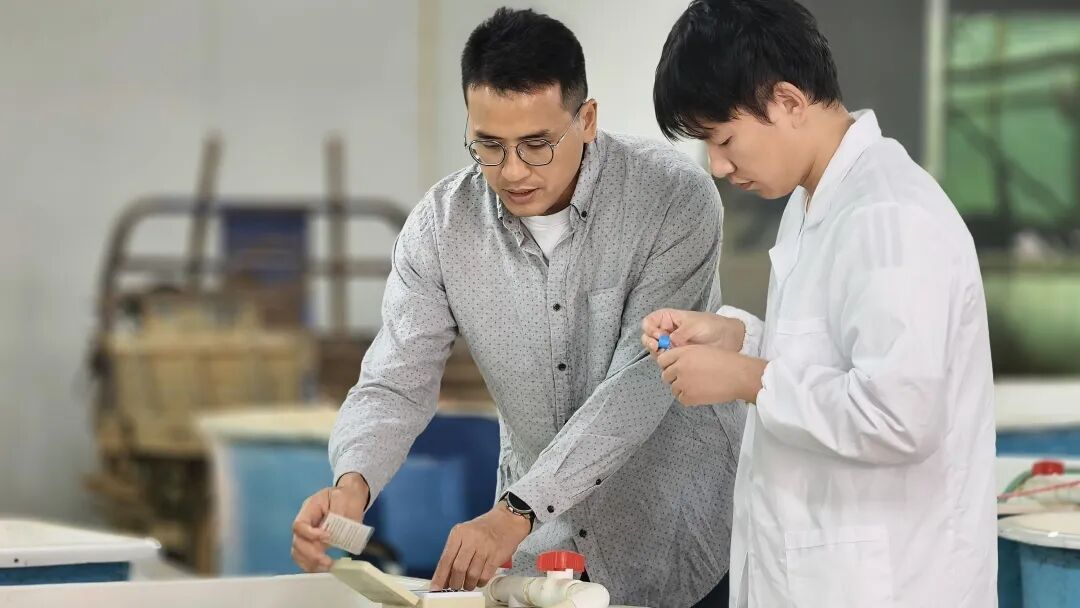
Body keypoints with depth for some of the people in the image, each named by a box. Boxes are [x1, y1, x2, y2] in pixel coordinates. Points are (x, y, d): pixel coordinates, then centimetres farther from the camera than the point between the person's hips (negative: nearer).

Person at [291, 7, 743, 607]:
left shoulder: (675, 197, -19)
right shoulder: (440, 226, -9)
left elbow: (641, 382, -25)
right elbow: (395, 385, -10)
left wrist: (516, 511, -34)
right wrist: (353, 483, -32)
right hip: (541, 549, 3)